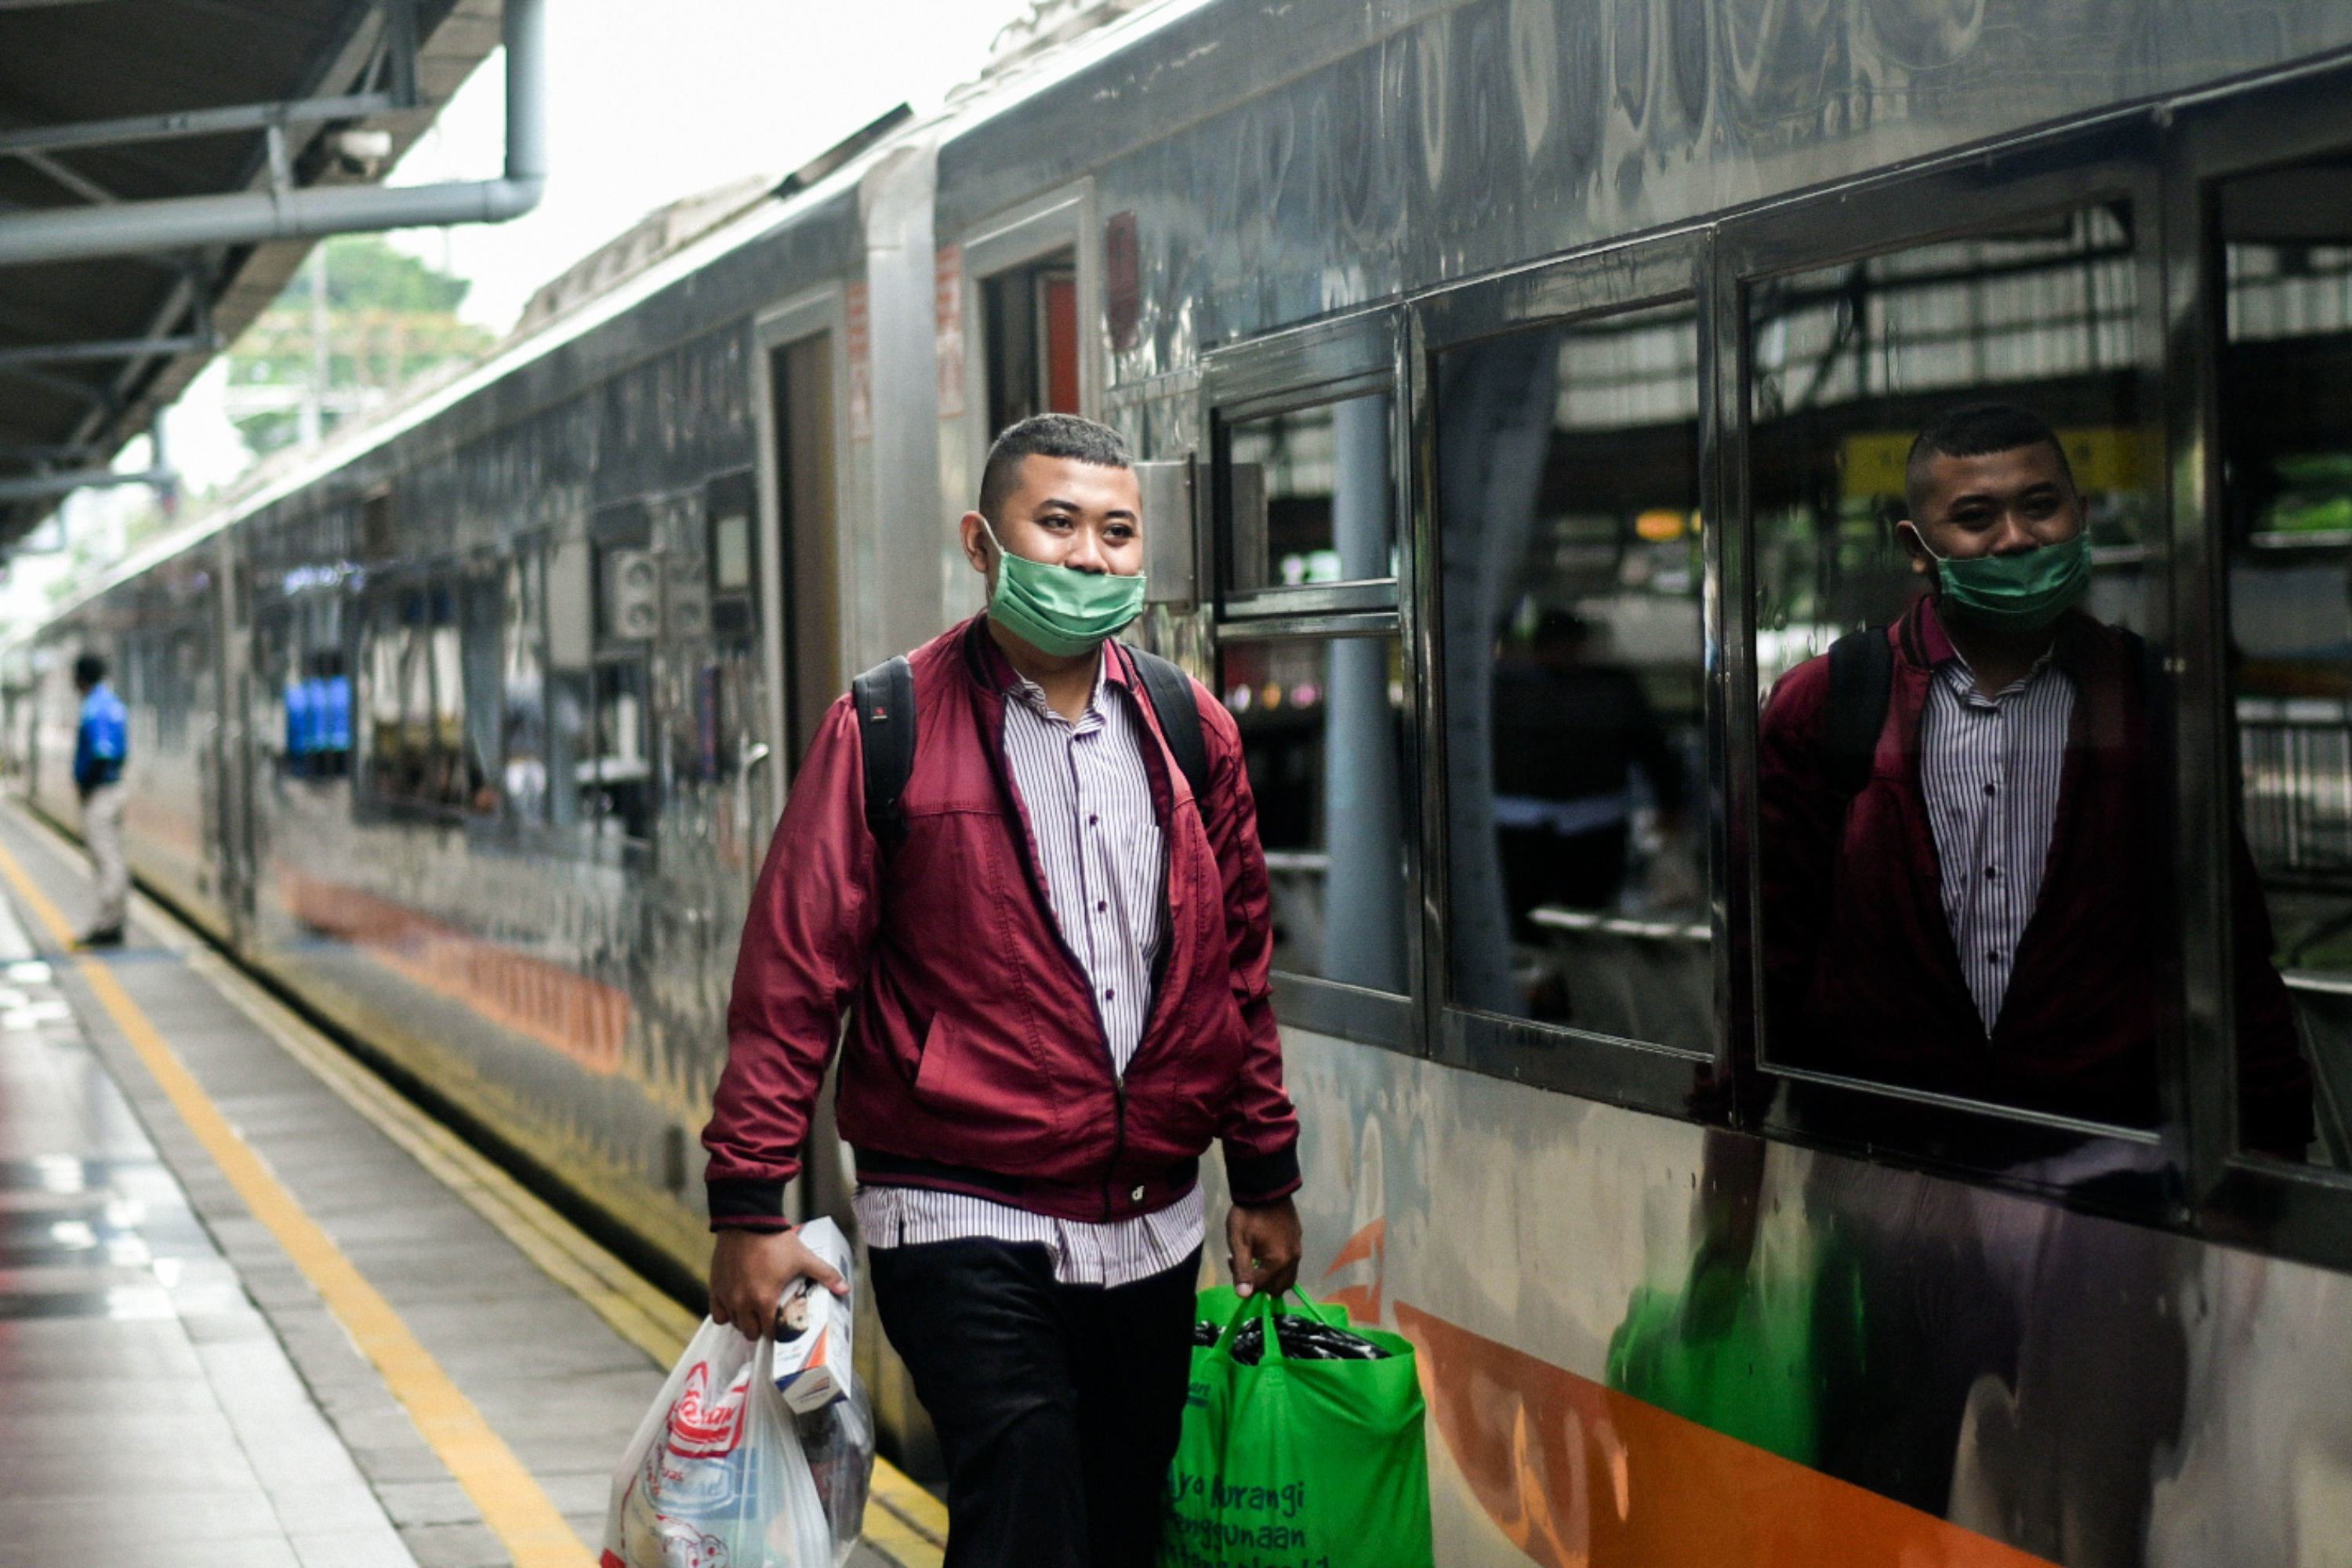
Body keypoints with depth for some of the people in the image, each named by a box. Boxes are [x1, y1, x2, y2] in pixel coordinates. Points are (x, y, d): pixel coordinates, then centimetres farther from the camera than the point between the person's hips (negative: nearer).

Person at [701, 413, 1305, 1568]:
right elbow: (794, 972, -7)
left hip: (1152, 1233, 5)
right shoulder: (888, 731, -6)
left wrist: (1265, 1180, 16)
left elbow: (1239, 968, 16)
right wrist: (749, 1204, -10)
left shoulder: (1192, 734, 9)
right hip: (963, 1223, -5)